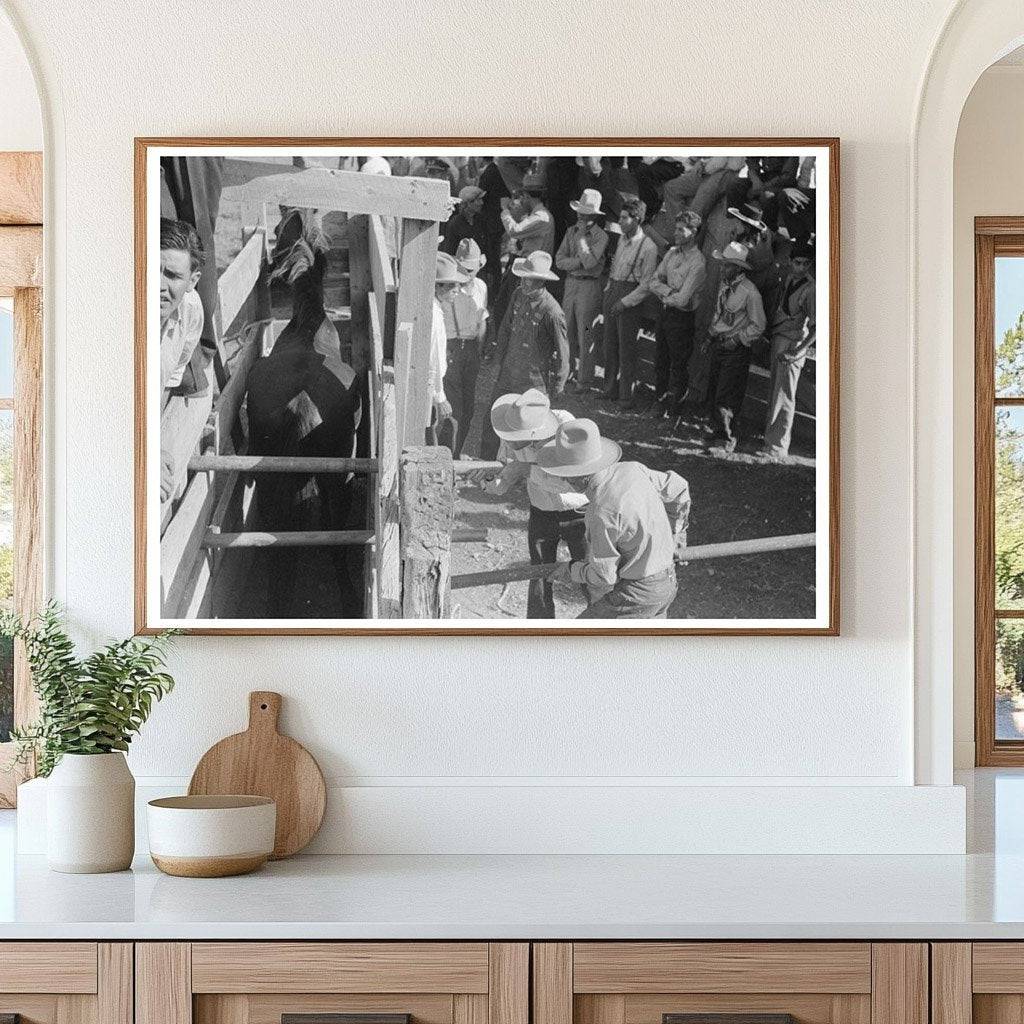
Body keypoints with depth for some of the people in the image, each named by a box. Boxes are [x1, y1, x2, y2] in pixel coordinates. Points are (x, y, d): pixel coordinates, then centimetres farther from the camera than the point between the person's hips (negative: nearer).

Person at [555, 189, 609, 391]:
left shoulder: (600, 236, -10)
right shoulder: (571, 231, 7)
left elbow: (589, 262, -22)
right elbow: (559, 261, 2)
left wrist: (582, 237, -16)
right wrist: (579, 262, -13)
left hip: (589, 286, -5)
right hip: (570, 283, 5)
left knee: (585, 335, -3)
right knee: (568, 331, 10)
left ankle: (585, 379, 3)